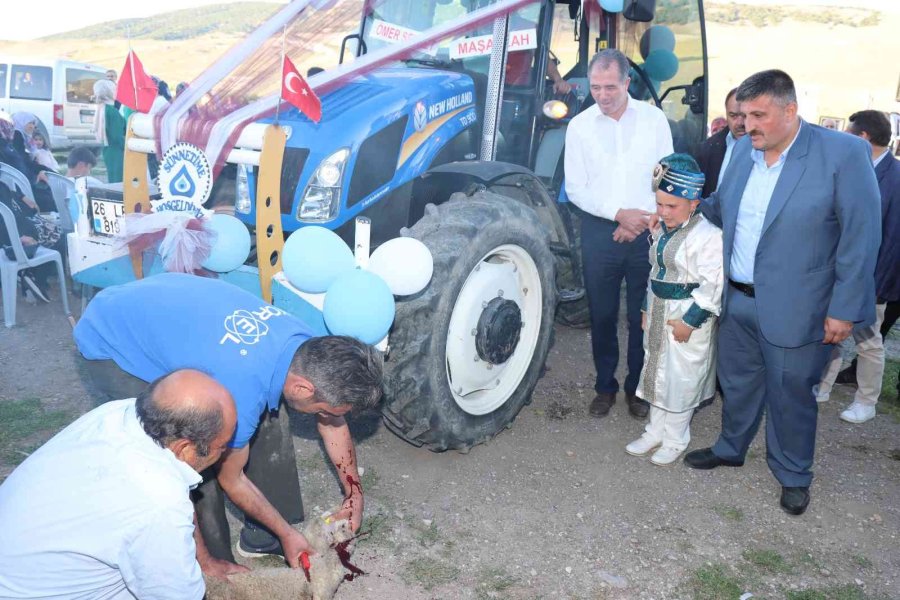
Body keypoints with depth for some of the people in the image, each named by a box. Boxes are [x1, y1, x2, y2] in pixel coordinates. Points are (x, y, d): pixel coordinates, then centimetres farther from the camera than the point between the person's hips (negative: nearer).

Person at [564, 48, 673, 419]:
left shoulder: (653, 119, 1)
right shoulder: (579, 126, 1)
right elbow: (575, 189, -1)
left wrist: (642, 220, -9)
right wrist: (619, 214, -13)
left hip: (646, 232, 0)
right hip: (599, 231, 1)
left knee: (642, 315, 7)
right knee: (602, 315, 9)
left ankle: (637, 387, 24)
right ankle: (605, 386, 25)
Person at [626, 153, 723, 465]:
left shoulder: (707, 236, -20)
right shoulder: (662, 230, 7)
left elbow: (713, 285, -22)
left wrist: (690, 321, -21)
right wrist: (648, 309, 16)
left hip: (686, 319, -8)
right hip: (659, 313, 8)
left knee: (680, 380, 3)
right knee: (656, 370, 17)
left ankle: (675, 440, 21)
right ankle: (655, 430, 33)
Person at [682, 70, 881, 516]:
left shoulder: (844, 153, -15)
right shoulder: (743, 149, 3)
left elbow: (861, 235, -13)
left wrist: (844, 309, -14)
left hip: (793, 308, -5)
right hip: (737, 299, 5)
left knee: (790, 395, 11)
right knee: (737, 384, 21)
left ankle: (793, 476, 34)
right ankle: (730, 448, 45)